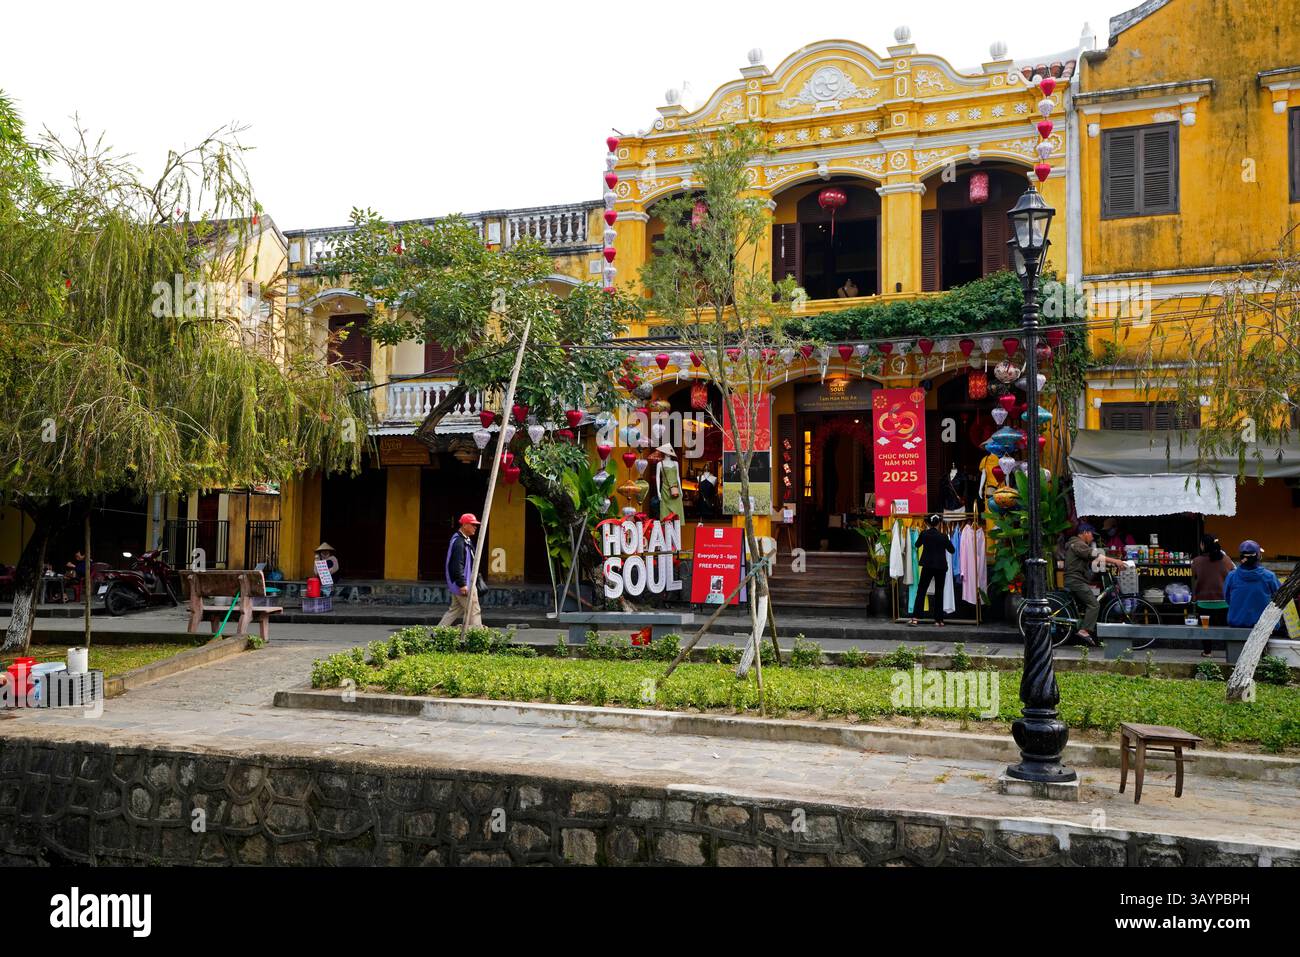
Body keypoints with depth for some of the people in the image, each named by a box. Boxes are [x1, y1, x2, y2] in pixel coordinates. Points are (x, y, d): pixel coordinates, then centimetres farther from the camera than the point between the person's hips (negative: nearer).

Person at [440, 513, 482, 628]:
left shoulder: (467, 540, 14)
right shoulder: (458, 542, -19)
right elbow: (457, 566, -24)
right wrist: (462, 584, -25)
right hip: (462, 584, -11)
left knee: (455, 609, 16)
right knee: (473, 611, -6)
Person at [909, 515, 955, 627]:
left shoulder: (924, 534, -2)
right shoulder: (943, 536, -3)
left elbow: (917, 545, 16)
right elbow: (952, 550, 9)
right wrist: (948, 540, 25)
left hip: (928, 566, 0)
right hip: (941, 567, 0)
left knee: (921, 591, 1)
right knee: (939, 593, 8)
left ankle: (915, 618, -10)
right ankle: (939, 620, 8)